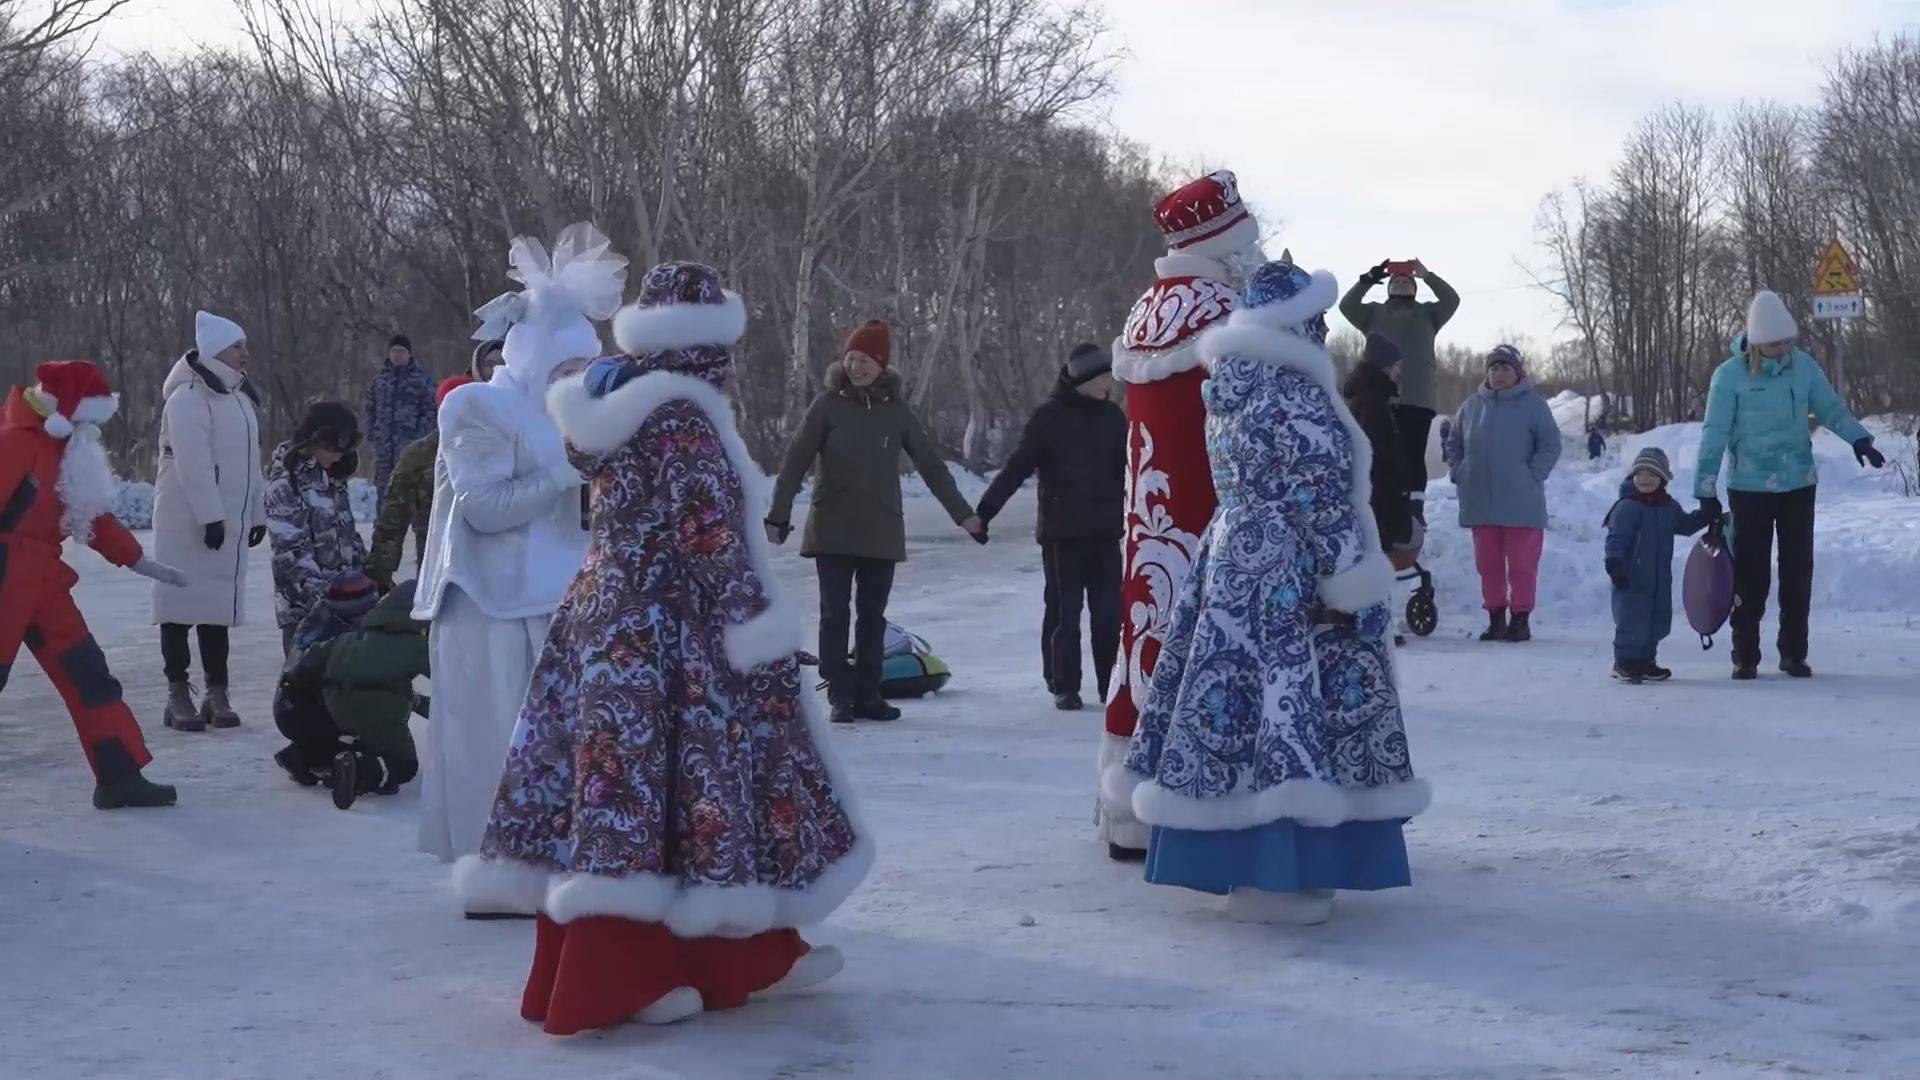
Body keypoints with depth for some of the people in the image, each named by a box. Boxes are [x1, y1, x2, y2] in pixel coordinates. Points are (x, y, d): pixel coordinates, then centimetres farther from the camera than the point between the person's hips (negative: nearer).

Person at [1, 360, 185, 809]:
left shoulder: (66, 449, 14)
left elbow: (93, 515, 21)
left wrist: (140, 563, 23)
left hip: (41, 581, 9)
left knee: (87, 673, 8)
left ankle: (119, 776, 12)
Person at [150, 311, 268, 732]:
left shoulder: (241, 398, 15)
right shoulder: (188, 398, -14)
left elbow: (249, 461, 19)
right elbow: (193, 464, -20)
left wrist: (257, 513, 17)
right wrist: (209, 515, -23)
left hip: (228, 523, 8)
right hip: (188, 523, -8)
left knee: (218, 606, 10)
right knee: (183, 604, -3)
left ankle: (217, 693, 16)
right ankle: (179, 696, 1)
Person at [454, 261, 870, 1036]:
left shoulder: (613, 402, 13)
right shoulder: (681, 416, -15)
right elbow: (709, 534, -19)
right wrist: (756, 626, -14)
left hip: (605, 612, 9)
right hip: (670, 628, -9)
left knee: (622, 770, 9)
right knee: (692, 772, -3)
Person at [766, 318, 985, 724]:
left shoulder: (896, 410, 5)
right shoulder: (828, 406, -2)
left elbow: (930, 463, 9)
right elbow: (796, 461, -4)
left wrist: (962, 514, 8)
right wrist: (779, 515, -11)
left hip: (882, 531, 2)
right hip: (833, 530, -2)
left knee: (873, 616, 7)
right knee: (835, 614, -1)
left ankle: (868, 695, 14)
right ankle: (840, 697, 4)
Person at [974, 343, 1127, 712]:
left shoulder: (1112, 416, 7)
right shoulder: (1049, 416, -6)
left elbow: (1129, 470, 15)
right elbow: (1017, 466, -8)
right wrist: (985, 509, -15)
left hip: (1106, 533, 4)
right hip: (1062, 533, -4)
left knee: (1109, 611, 4)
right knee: (1064, 612, 2)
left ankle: (1112, 683, 13)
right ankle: (1064, 686, 10)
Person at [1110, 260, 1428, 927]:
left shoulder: (1233, 390, 13)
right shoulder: (1292, 397, -15)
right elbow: (1316, 492, -18)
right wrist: (1349, 570, -13)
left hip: (1232, 557, 10)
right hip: (1285, 573, -10)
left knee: (1244, 697, 10)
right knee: (1281, 699, -7)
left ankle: (1246, 862, 17)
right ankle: (1261, 880, -6)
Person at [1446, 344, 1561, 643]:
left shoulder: (1532, 405, -1)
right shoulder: (1473, 405, 10)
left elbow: (1551, 445, -1)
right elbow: (1454, 444, 20)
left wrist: (1532, 477, -10)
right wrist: (1459, 473, 6)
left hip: (1520, 503, -4)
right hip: (1480, 502, 4)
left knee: (1522, 562, -2)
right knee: (1488, 562, 8)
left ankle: (1520, 617, 6)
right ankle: (1496, 616, 17)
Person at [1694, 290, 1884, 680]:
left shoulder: (1803, 365, -1)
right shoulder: (1729, 375, -12)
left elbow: (1831, 408, 10)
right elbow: (1714, 435, -8)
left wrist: (1859, 439, -7)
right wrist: (1706, 491, -8)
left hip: (1799, 485, 3)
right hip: (1749, 488, -3)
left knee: (1798, 570, 7)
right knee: (1750, 574, -1)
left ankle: (1794, 653, 16)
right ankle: (1745, 656, 9)